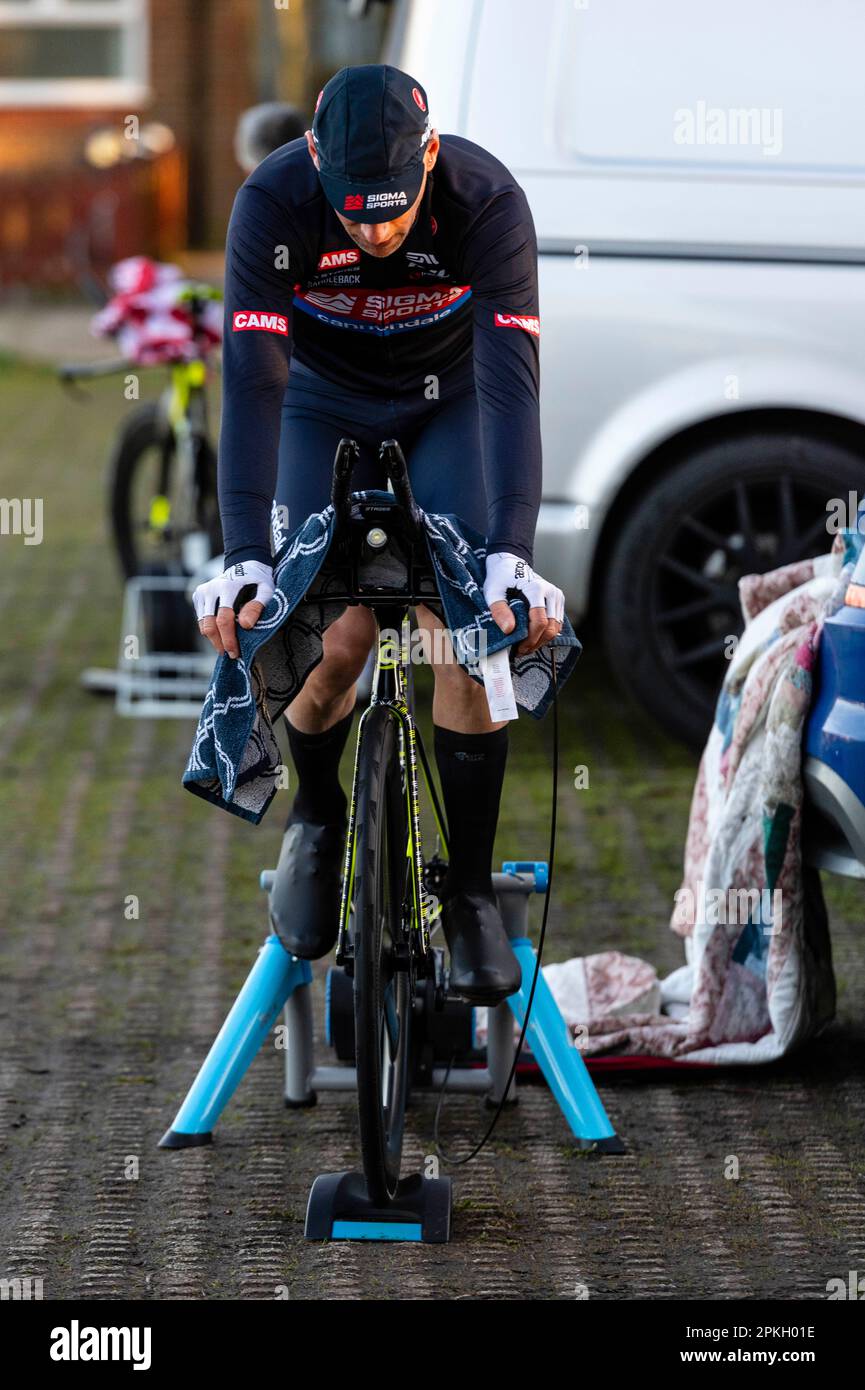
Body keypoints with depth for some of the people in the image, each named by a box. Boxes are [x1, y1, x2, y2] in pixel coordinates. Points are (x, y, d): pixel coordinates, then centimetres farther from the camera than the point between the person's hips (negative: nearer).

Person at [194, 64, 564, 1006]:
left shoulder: (488, 201, -33)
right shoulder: (273, 202, -32)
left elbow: (510, 384, -37)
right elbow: (252, 383, -35)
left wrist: (511, 555, -48)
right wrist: (244, 559, -46)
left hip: (449, 404, 0)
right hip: (327, 405, 0)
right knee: (334, 640, -14)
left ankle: (470, 892, -4)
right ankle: (317, 814, 19)